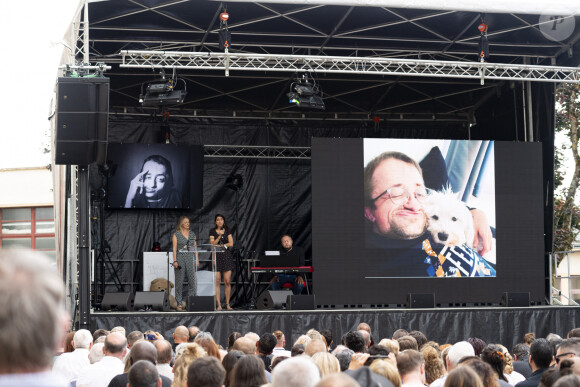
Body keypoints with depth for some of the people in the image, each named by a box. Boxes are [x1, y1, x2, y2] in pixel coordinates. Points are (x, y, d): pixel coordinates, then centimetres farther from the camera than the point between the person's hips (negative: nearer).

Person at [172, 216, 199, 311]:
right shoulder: (176, 234, 3)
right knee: (179, 282, -1)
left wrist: (197, 259, 6)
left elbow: (195, 247, 14)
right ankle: (179, 304, 4)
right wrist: (175, 261, -12)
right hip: (180, 258, -3)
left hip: (190, 258, 3)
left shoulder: (192, 234, 13)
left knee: (192, 281, -4)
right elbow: (174, 248, -3)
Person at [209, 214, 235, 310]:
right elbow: (212, 244, -4)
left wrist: (219, 245, -5)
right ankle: (218, 305, -4)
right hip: (216, 257, -1)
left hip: (226, 257, 1)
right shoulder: (212, 231, 6)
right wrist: (219, 236, -18)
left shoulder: (227, 231, 11)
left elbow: (231, 244, 3)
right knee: (217, 281, -6)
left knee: (227, 281, -3)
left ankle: (227, 304, 3)